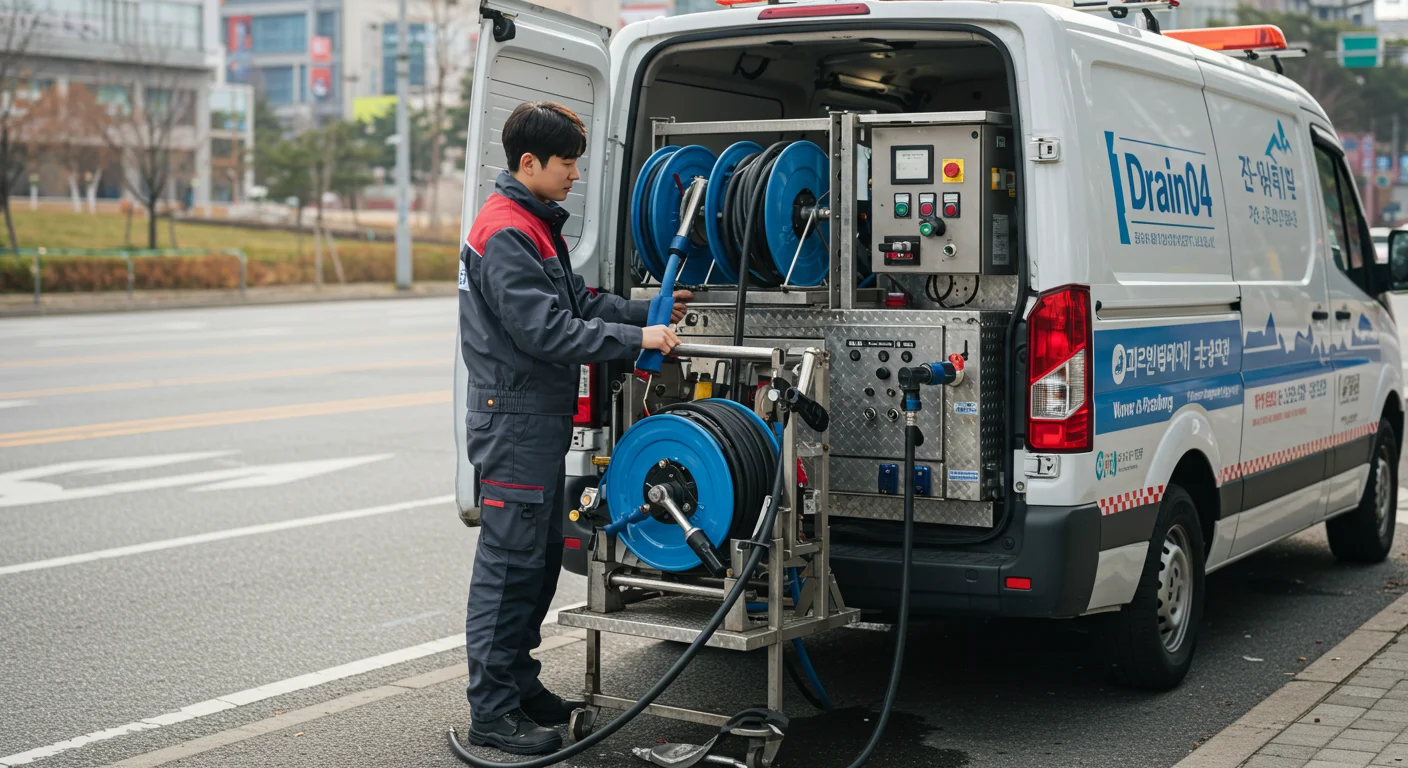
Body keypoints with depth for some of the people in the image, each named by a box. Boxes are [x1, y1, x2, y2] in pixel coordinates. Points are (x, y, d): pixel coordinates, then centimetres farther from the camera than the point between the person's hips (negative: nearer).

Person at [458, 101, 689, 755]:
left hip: (541, 419, 11)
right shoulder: (503, 234, -17)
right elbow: (547, 331, -23)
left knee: (540, 558, 16)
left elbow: (578, 300, 18)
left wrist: (647, 310, 8)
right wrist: (637, 338, -20)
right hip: (515, 418, -11)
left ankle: (519, 685, 27)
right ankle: (493, 712, 1)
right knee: (509, 563, -5)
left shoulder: (538, 224, 17)